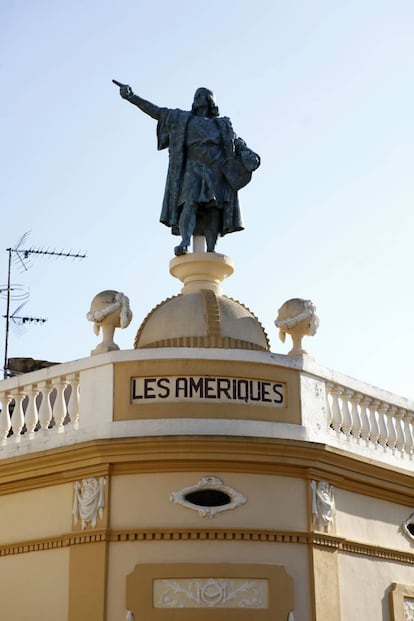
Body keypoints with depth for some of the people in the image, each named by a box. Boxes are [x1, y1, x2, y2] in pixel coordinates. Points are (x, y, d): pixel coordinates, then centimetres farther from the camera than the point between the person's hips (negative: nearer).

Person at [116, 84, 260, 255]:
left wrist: (249, 155, -9)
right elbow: (157, 111, 15)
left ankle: (210, 252, -18)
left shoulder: (222, 125, 22)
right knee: (190, 203, -23)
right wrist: (132, 97, 7)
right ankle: (185, 243, -37)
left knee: (214, 210, -11)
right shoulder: (185, 119, 20)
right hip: (193, 171, -1)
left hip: (216, 172, 1)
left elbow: (238, 143, 13)